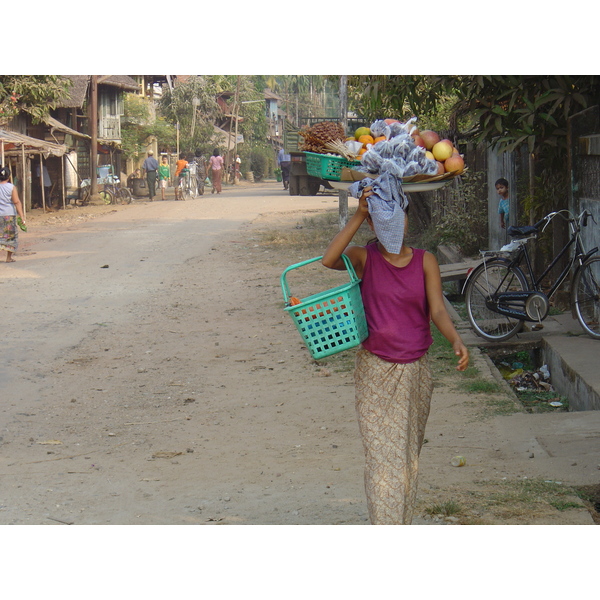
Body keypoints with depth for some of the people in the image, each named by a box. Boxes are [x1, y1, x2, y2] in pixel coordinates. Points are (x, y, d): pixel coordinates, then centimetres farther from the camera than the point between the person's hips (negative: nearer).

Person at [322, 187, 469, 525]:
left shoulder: (425, 262, 1)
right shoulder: (365, 258, -4)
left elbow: (438, 310, -8)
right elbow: (329, 260, -25)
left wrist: (456, 340, -27)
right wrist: (358, 216, -27)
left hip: (416, 371, 3)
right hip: (375, 370, -2)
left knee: (409, 456, 12)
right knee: (381, 456, -7)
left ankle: (402, 527, 27)